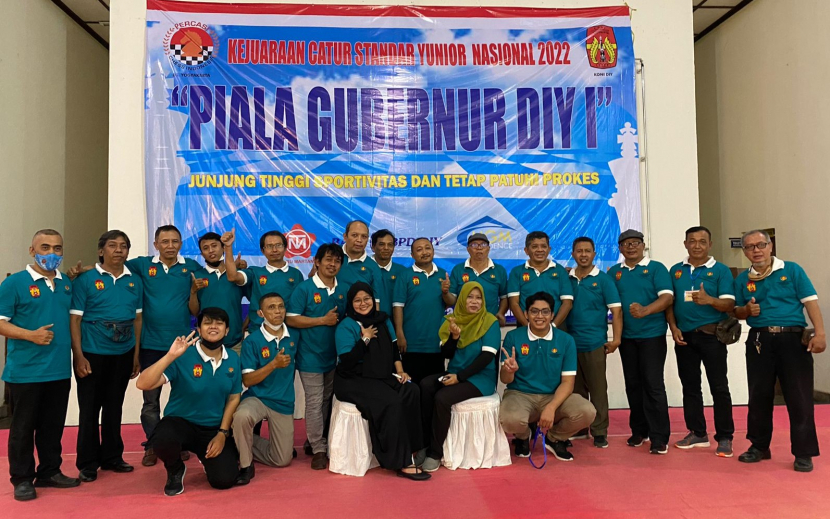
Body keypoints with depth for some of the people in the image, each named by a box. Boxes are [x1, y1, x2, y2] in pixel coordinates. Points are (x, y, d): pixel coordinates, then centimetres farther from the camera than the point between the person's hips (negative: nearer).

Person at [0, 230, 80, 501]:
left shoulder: (67, 284, 10)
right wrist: (30, 335, -22)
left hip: (60, 370, 5)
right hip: (25, 371, -5)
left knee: (53, 425, 14)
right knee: (23, 426, 7)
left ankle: (50, 472, 27)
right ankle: (22, 478, 19)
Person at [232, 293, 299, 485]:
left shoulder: (294, 336, -1)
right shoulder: (252, 341, -11)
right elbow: (247, 381, -14)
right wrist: (274, 364, -24)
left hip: (284, 403, 4)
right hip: (257, 398, -3)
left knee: (282, 460, 7)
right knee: (242, 416, -39)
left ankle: (248, 444, 33)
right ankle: (245, 465, -15)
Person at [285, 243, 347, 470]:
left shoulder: (343, 290, 7)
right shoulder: (304, 288, -8)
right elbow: (291, 319, -13)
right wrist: (323, 320, -16)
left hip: (335, 356, 5)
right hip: (311, 356, -5)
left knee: (328, 402, 15)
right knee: (315, 404, 0)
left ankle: (322, 441, 30)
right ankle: (318, 449, 9)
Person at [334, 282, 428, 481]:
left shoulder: (383, 321, 11)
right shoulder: (346, 326, -7)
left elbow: (394, 351, 16)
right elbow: (347, 363, -16)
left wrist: (400, 371, 0)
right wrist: (366, 338, -14)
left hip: (382, 377, 6)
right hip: (354, 381, -6)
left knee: (412, 392, -23)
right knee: (392, 402, -30)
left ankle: (410, 449, -15)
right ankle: (401, 462, -20)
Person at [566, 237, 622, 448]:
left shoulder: (603, 279, -2)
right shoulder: (566, 278, 7)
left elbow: (616, 310, -5)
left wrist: (616, 339, -12)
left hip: (595, 343, -3)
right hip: (570, 342, 3)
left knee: (598, 389, 2)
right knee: (576, 388, 12)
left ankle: (599, 431, 10)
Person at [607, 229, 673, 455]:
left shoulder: (656, 268, -2)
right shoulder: (613, 272, 9)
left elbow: (667, 297, -13)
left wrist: (645, 310, -29)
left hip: (652, 335, -4)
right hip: (626, 336, 4)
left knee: (653, 385, -4)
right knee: (633, 385, 11)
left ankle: (659, 437, 1)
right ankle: (639, 430, 23)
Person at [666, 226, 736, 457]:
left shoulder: (721, 270, -2)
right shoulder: (675, 271, 9)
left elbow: (730, 304, -9)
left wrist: (709, 300, -28)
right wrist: (673, 328, -4)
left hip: (711, 336, -4)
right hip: (684, 337, 4)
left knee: (719, 387, -1)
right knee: (690, 386, 10)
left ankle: (724, 437, 8)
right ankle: (697, 433, 22)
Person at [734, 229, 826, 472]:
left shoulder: (792, 270, 3)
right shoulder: (742, 279, 10)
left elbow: (810, 301, -4)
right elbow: (737, 312, 15)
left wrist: (820, 332, -14)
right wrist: (746, 310, -9)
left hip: (792, 338, -2)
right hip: (759, 341, 3)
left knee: (799, 396, -1)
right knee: (759, 395, 8)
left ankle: (804, 452, 10)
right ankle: (759, 446, 21)